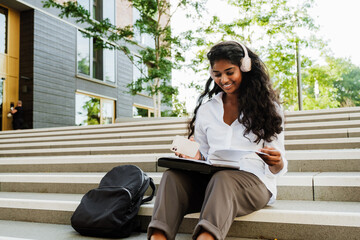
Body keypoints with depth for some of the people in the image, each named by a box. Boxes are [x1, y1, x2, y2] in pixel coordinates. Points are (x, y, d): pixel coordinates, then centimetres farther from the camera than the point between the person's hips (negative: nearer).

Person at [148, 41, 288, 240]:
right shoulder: (206, 108, 20)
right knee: (173, 176, -28)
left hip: (254, 181, -3)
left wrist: (277, 162, -16)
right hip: (210, 178, 3)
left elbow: (278, 168, 8)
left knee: (222, 179, -38)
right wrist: (192, 158, -2)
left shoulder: (268, 107, 10)